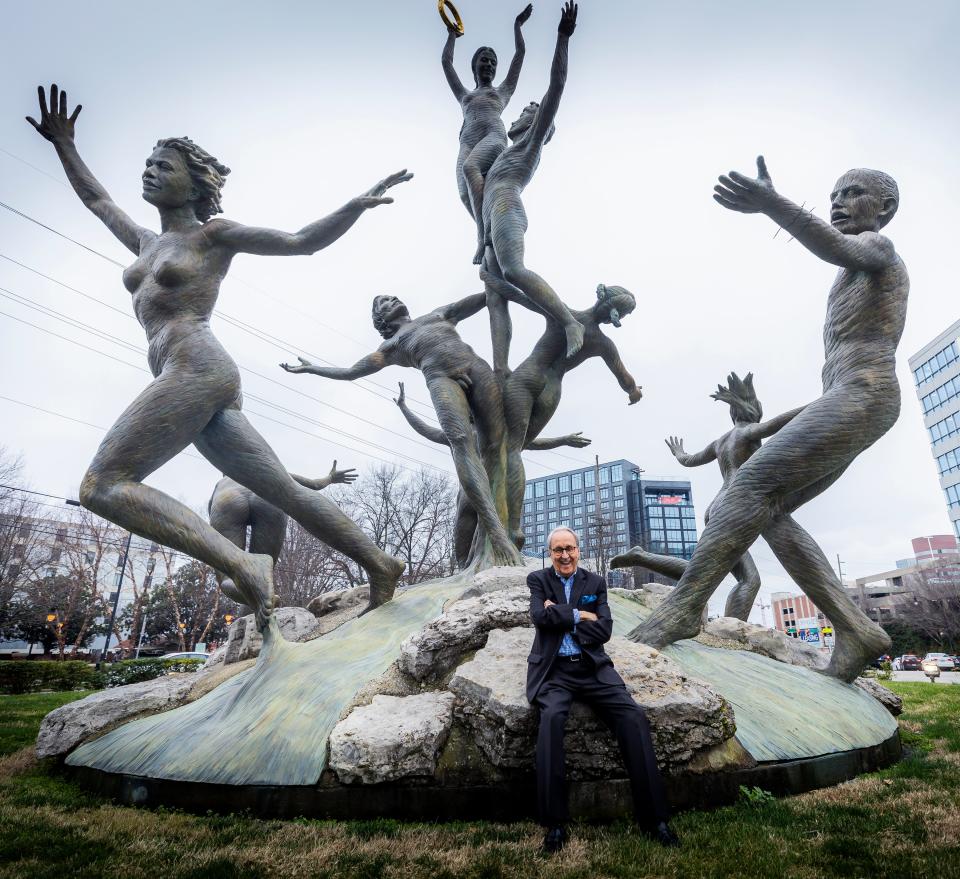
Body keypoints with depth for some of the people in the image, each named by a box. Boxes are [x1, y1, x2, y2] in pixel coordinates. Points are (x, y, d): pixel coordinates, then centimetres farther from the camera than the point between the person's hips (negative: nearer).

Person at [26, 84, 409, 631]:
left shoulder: (213, 234, 8)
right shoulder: (147, 242, 29)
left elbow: (301, 242, 4)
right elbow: (97, 200, 46)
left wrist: (358, 203, -7)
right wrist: (64, 146, 43)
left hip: (196, 369, -8)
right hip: (195, 382, 8)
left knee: (104, 485, -16)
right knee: (286, 492, 2)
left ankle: (243, 566, -28)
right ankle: (380, 565, 4)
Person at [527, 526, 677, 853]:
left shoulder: (595, 582, 10)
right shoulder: (538, 579, 6)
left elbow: (604, 629, -1)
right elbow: (540, 617, -12)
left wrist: (560, 617, -7)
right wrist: (579, 615, -6)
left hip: (592, 668, 2)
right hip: (554, 670, -2)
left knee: (634, 716, -20)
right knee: (552, 717, -31)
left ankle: (653, 816, -9)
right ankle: (555, 822, -19)